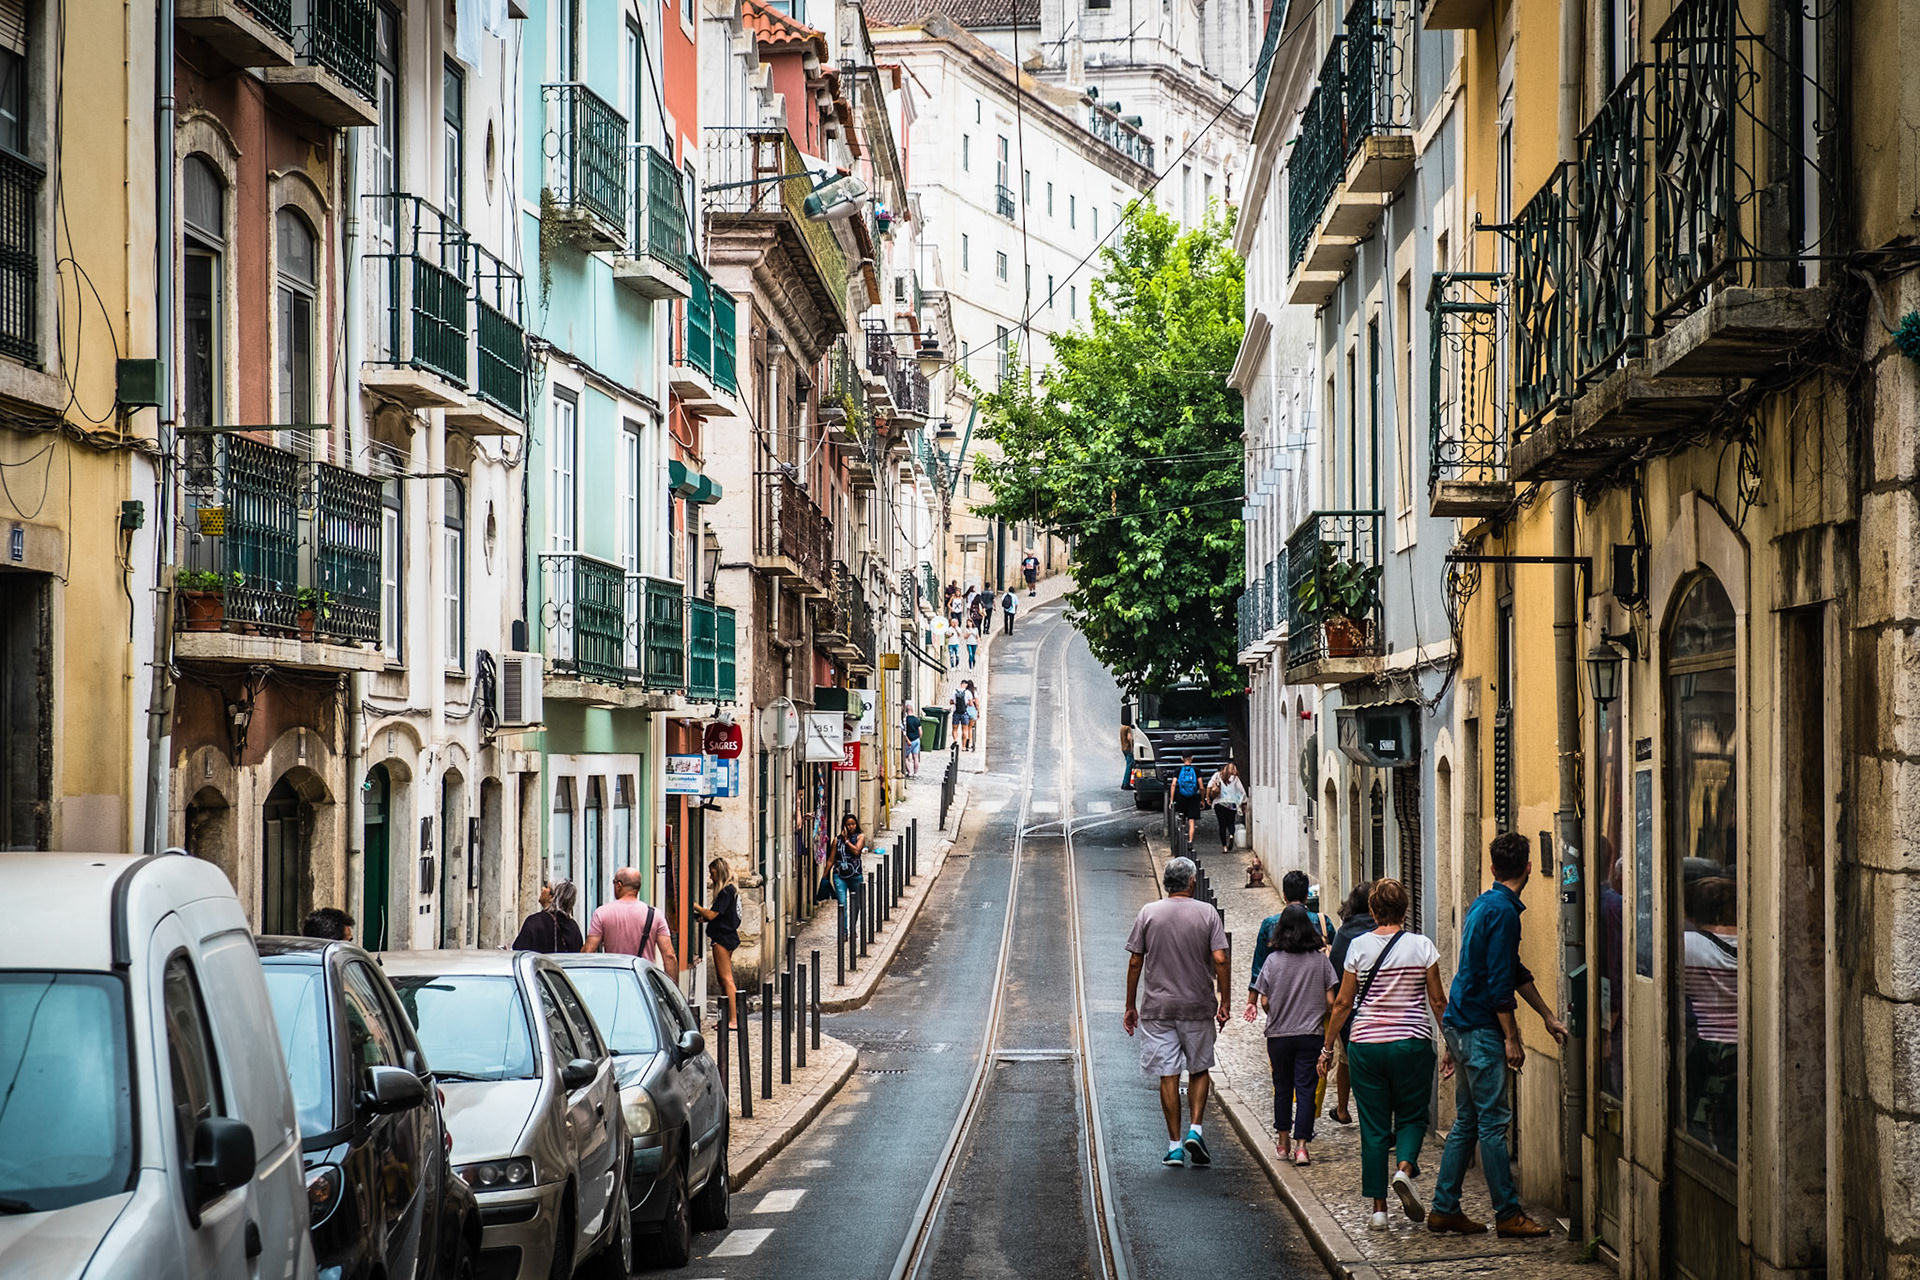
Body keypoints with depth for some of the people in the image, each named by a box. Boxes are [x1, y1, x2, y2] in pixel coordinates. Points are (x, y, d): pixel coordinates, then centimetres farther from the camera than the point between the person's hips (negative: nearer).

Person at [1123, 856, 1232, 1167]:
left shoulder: (1148, 913, 0)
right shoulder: (1207, 913, -2)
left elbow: (1135, 961, 0)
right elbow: (1220, 960, -9)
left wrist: (1131, 1006, 7)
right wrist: (1224, 1001, 1)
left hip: (1157, 1007, 0)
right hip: (1199, 1007, 0)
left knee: (1168, 1076, 4)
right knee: (1199, 1070, 15)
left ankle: (1175, 1146, 5)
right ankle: (1195, 1129, -1)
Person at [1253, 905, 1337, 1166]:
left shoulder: (1273, 960, -5)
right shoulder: (1321, 959, -5)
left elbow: (1264, 1001, -2)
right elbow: (1330, 1000, -5)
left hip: (1279, 1034, 1)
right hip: (1311, 1034, -1)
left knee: (1282, 1088, 15)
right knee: (1306, 1088, 1)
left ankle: (1283, 1142, 25)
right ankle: (1301, 1145, -7)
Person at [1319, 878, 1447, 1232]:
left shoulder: (1359, 946, -2)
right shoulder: (1422, 946, -3)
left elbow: (1343, 1003, 1)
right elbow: (1437, 1000, 1)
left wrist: (1327, 1047, 10)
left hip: (1366, 1046, 1)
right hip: (1413, 1044, 0)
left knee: (1374, 1126, 7)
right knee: (1412, 1116, 15)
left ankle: (1378, 1209, 6)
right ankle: (1405, 1169, -15)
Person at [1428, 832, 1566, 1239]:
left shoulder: (1482, 905, 16)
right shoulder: (1503, 911, -14)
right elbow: (1499, 982, -18)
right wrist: (1511, 1039, -13)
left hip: (1459, 1025, 10)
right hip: (1480, 1029, -10)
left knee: (1466, 1122, 12)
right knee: (1493, 1122, -5)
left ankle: (1444, 1209, 14)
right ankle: (1508, 1214, -1)